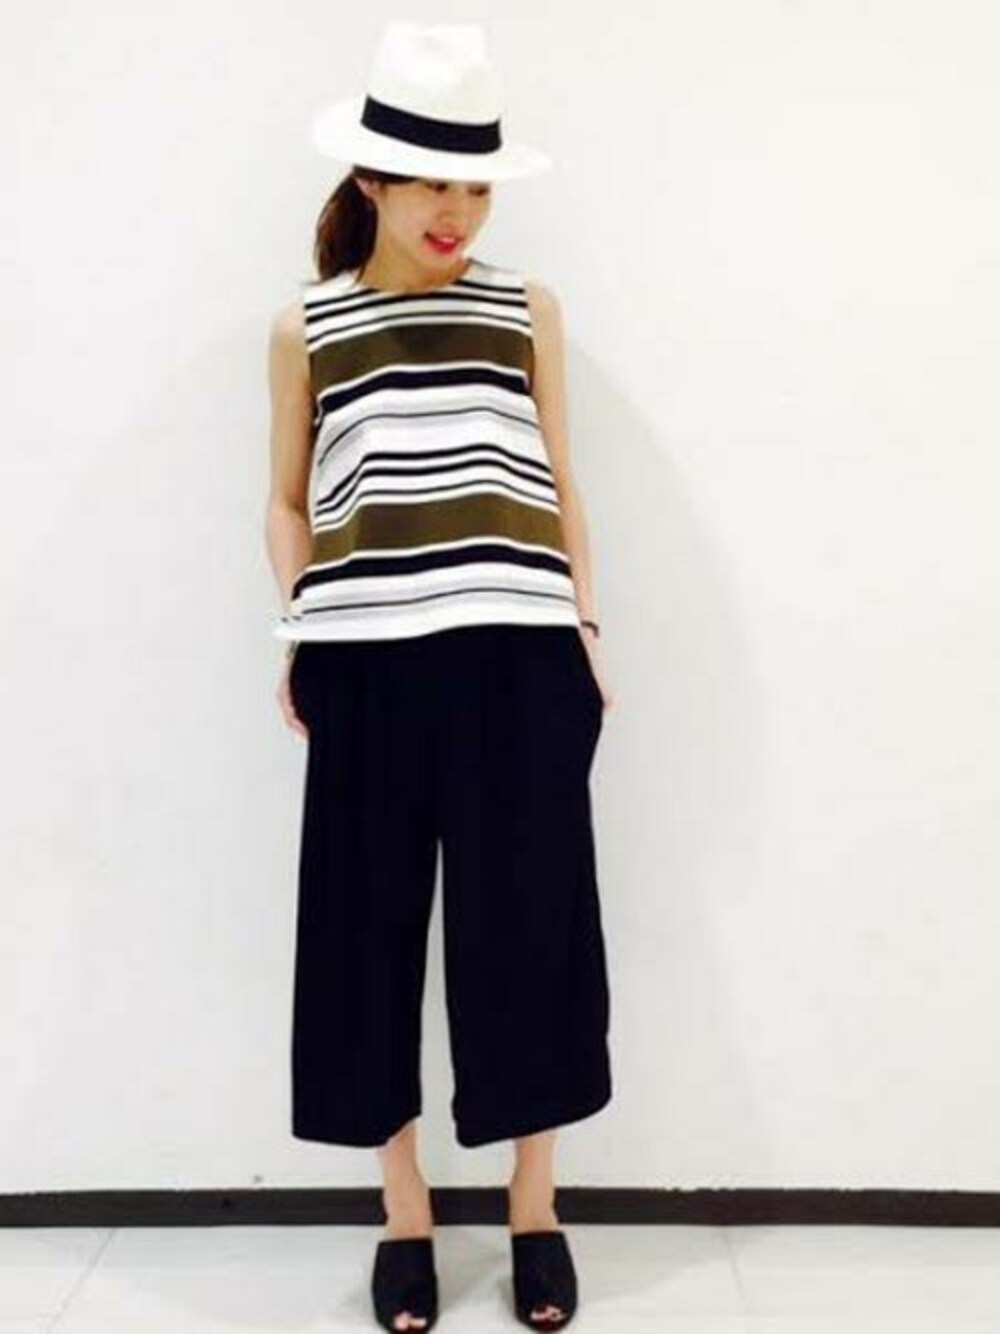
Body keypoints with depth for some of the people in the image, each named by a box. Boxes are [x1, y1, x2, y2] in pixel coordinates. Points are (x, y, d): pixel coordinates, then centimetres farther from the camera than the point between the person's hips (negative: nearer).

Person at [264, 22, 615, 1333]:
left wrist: (585, 628, 5)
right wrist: (298, 631, 1)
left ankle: (535, 1214, 23)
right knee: (372, 936, 5)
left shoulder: (529, 308, 10)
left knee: (525, 930, 4)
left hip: (517, 662, 0)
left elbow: (558, 487, 12)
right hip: (369, 668, 0)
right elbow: (289, 504, 14)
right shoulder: (305, 328, 8)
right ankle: (404, 1219, 24)